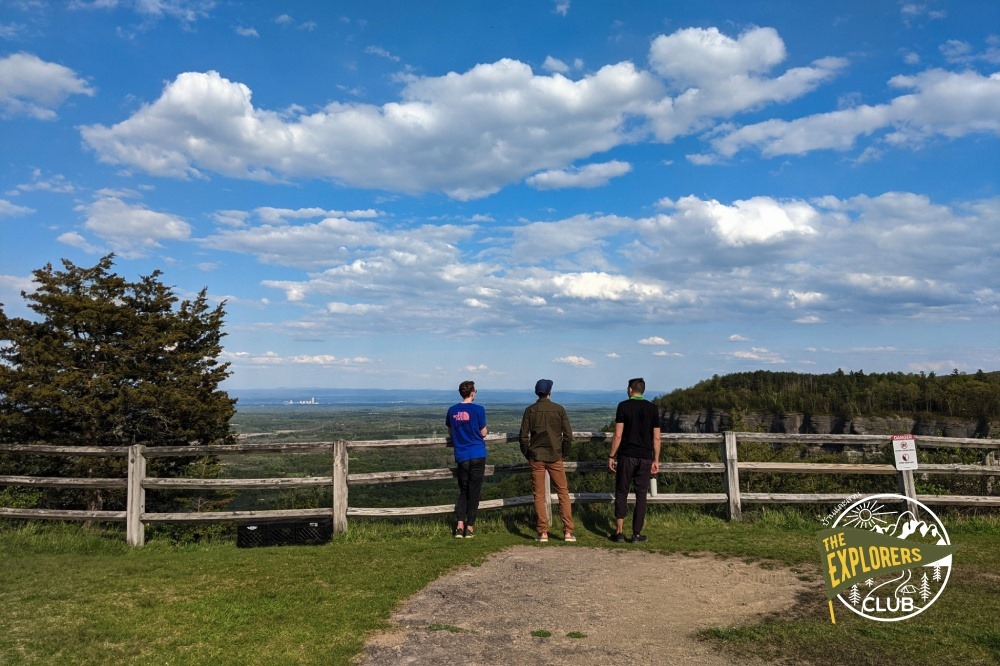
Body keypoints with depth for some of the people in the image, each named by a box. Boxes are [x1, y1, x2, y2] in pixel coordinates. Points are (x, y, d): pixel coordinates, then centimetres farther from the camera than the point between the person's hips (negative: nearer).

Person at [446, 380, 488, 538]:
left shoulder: (452, 410, 5)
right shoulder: (478, 410, -8)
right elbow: (483, 433, -2)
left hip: (461, 456, 4)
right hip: (477, 455, -3)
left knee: (463, 491, 13)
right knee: (474, 492, 5)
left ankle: (459, 526, 4)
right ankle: (470, 528, 7)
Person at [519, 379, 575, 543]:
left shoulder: (530, 410, -1)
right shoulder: (558, 409, -2)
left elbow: (523, 436, -3)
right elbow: (568, 434, -3)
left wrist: (527, 455, 10)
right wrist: (564, 453, 10)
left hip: (536, 457, 0)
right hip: (555, 457, 0)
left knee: (539, 495, 6)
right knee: (563, 493, 8)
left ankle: (543, 533, 6)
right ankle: (568, 532, 6)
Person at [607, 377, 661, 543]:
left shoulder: (623, 406, -4)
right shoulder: (652, 408, 5)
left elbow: (618, 435, -9)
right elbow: (656, 438, 4)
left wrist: (611, 456, -2)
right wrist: (656, 460, 11)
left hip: (626, 456, -2)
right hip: (645, 458, 3)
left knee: (621, 493, 5)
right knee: (641, 495, 8)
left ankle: (619, 533, 4)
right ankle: (637, 534, 9)